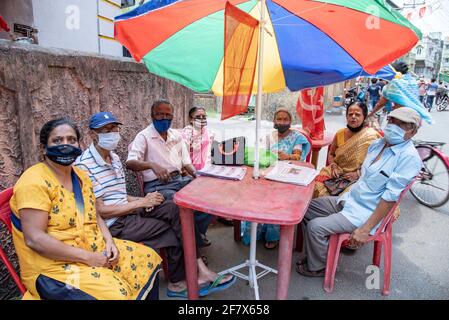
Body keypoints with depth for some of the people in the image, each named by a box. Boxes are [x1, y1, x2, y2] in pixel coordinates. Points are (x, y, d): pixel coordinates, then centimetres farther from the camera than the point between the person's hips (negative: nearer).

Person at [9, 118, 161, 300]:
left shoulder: (81, 176, 9)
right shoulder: (35, 182, -17)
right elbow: (34, 239, -24)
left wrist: (109, 241, -4)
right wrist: (88, 257, -22)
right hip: (53, 266, -8)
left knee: (147, 259, 4)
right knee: (117, 293, -25)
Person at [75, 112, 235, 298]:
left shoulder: (114, 158, 12)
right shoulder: (84, 165, -16)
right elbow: (100, 210, -19)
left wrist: (142, 200, -3)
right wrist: (141, 202, -15)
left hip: (128, 211, 8)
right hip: (113, 225, -8)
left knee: (174, 209, -12)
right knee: (172, 230, -11)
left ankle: (199, 270, -10)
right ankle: (178, 282, 13)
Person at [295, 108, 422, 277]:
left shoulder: (409, 157, -19)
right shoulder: (377, 144, 7)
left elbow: (391, 197, -22)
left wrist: (366, 229, -22)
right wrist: (346, 194, 12)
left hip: (364, 212, -8)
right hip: (349, 199, 9)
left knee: (315, 227, -18)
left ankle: (318, 267, 9)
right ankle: (313, 255, 19)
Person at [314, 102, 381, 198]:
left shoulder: (371, 136, -6)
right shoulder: (340, 133, 7)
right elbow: (331, 154, 18)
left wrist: (358, 174, -16)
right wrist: (333, 166, -1)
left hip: (358, 178, -4)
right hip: (337, 172, 4)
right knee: (316, 186, -21)